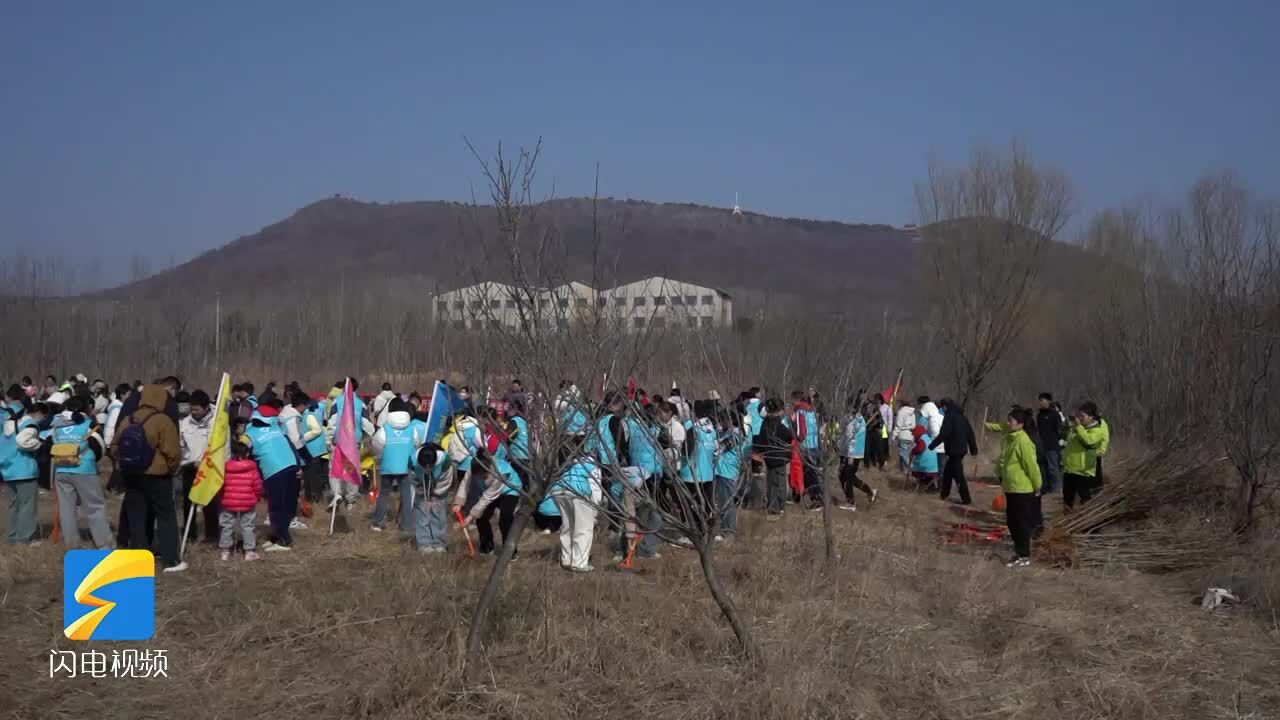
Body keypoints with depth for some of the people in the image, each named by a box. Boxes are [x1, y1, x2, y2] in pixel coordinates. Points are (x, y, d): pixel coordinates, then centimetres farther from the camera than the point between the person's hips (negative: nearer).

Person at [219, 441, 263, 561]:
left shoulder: (225, 468, -4)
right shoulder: (252, 468, -7)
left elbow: (220, 485, 4)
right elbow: (257, 486, -2)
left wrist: (222, 497, 21)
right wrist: (256, 498, 16)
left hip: (228, 503, 1)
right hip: (247, 504, -1)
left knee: (227, 526, 11)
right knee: (247, 526, 8)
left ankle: (225, 552, 15)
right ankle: (249, 551, 8)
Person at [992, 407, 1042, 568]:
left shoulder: (1023, 441, -22)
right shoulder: (1008, 439, 6)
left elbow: (1032, 466, -19)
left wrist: (1036, 487, -13)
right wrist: (1001, 476, 19)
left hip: (1023, 489, -9)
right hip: (1010, 487, 9)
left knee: (1022, 522, 1)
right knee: (1012, 521, 15)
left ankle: (1025, 556, 12)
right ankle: (1019, 551, 28)